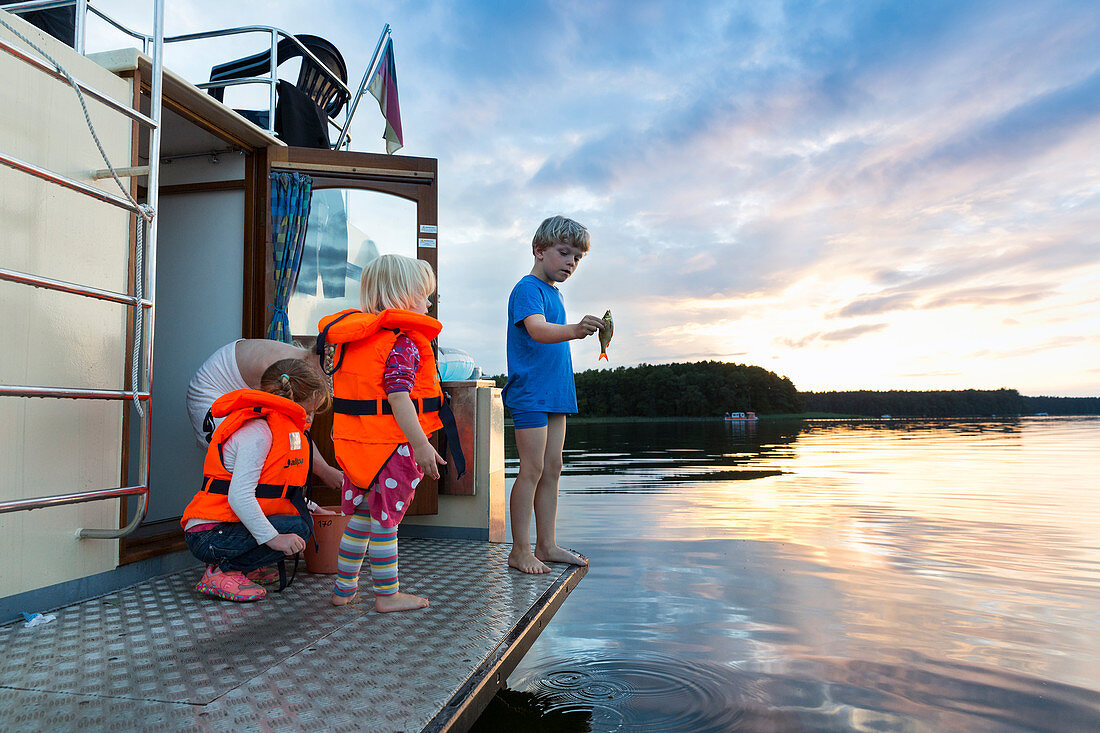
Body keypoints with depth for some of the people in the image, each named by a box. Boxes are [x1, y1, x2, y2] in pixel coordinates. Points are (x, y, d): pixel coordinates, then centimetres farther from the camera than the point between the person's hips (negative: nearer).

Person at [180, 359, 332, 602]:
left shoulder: (268, 427, 14)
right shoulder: (257, 432, -18)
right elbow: (239, 495, -27)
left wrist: (309, 507, 25)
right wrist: (273, 538, -26)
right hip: (209, 535, -10)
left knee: (302, 517, 9)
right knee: (296, 528, -19)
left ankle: (242, 567, 9)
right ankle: (223, 573, -12)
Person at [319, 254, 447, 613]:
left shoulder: (353, 337, 11)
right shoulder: (403, 343, -15)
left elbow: (350, 393, 16)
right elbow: (398, 397, -24)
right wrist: (422, 444, -24)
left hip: (356, 443, 8)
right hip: (392, 445, -8)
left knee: (361, 516, 18)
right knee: (385, 519, 2)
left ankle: (344, 587, 28)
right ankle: (387, 594, 15)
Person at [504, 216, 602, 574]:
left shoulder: (553, 293, 18)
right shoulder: (528, 289, -10)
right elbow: (537, 330, -30)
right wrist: (574, 330, -47)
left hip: (555, 394, 9)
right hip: (530, 393, -9)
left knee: (552, 469, 11)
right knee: (532, 470, -6)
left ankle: (546, 545, 20)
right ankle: (520, 550, 5)